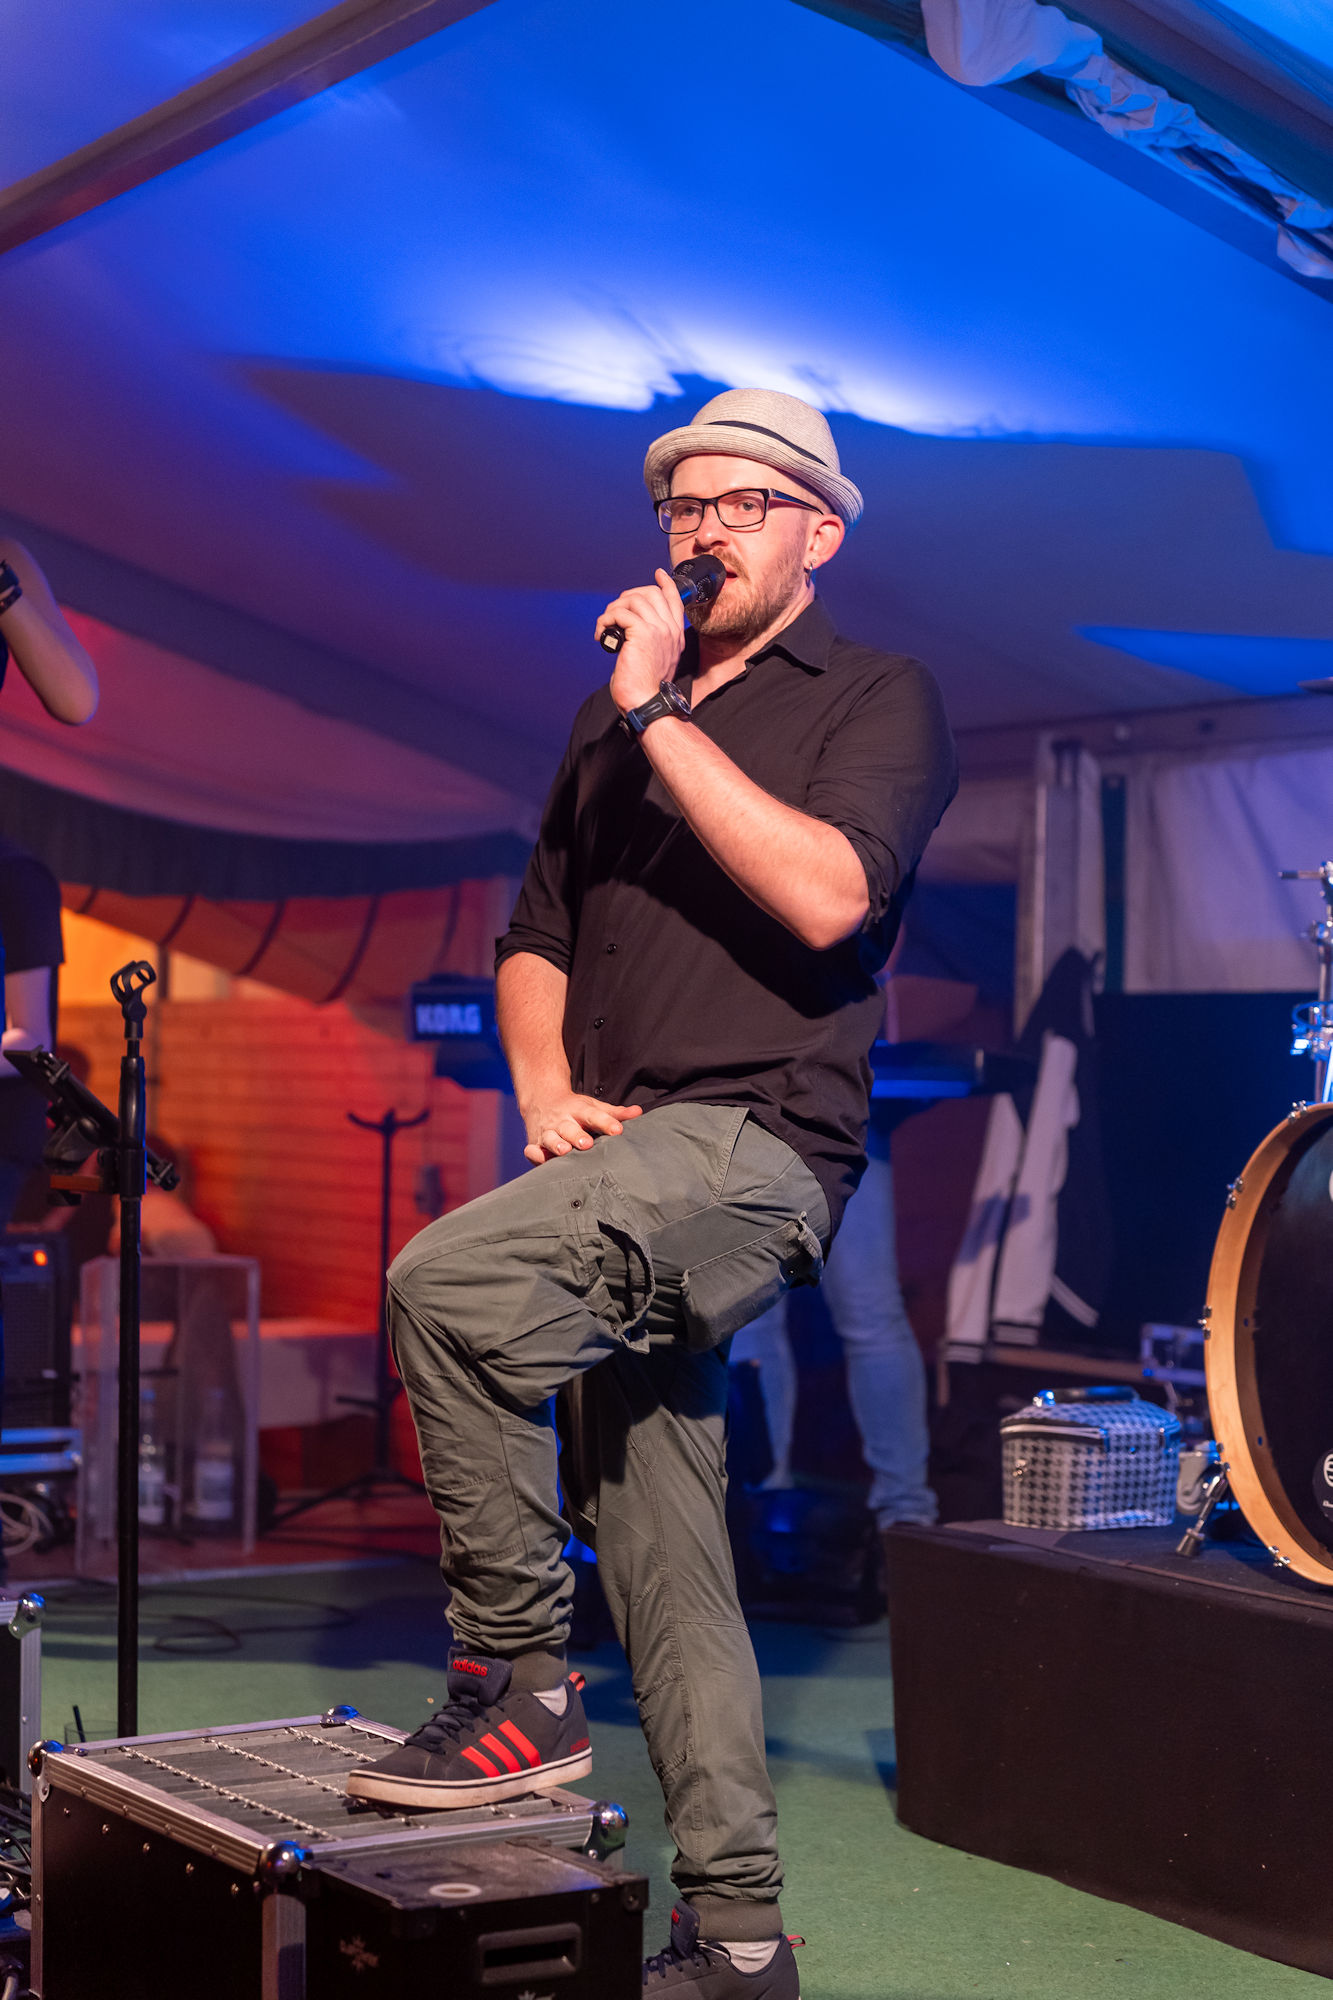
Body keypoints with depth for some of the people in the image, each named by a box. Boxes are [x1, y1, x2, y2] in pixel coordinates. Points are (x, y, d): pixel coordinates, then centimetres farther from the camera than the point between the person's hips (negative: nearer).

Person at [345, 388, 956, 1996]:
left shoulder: (879, 698, 2)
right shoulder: (611, 722, 21)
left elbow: (825, 895, -17)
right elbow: (535, 945, 24)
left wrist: (659, 718, -13)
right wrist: (546, 1084, 4)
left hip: (755, 1148, -7)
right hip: (626, 1180, 7)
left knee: (447, 1277, -30)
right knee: (665, 1567, 7)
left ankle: (516, 1683, -18)